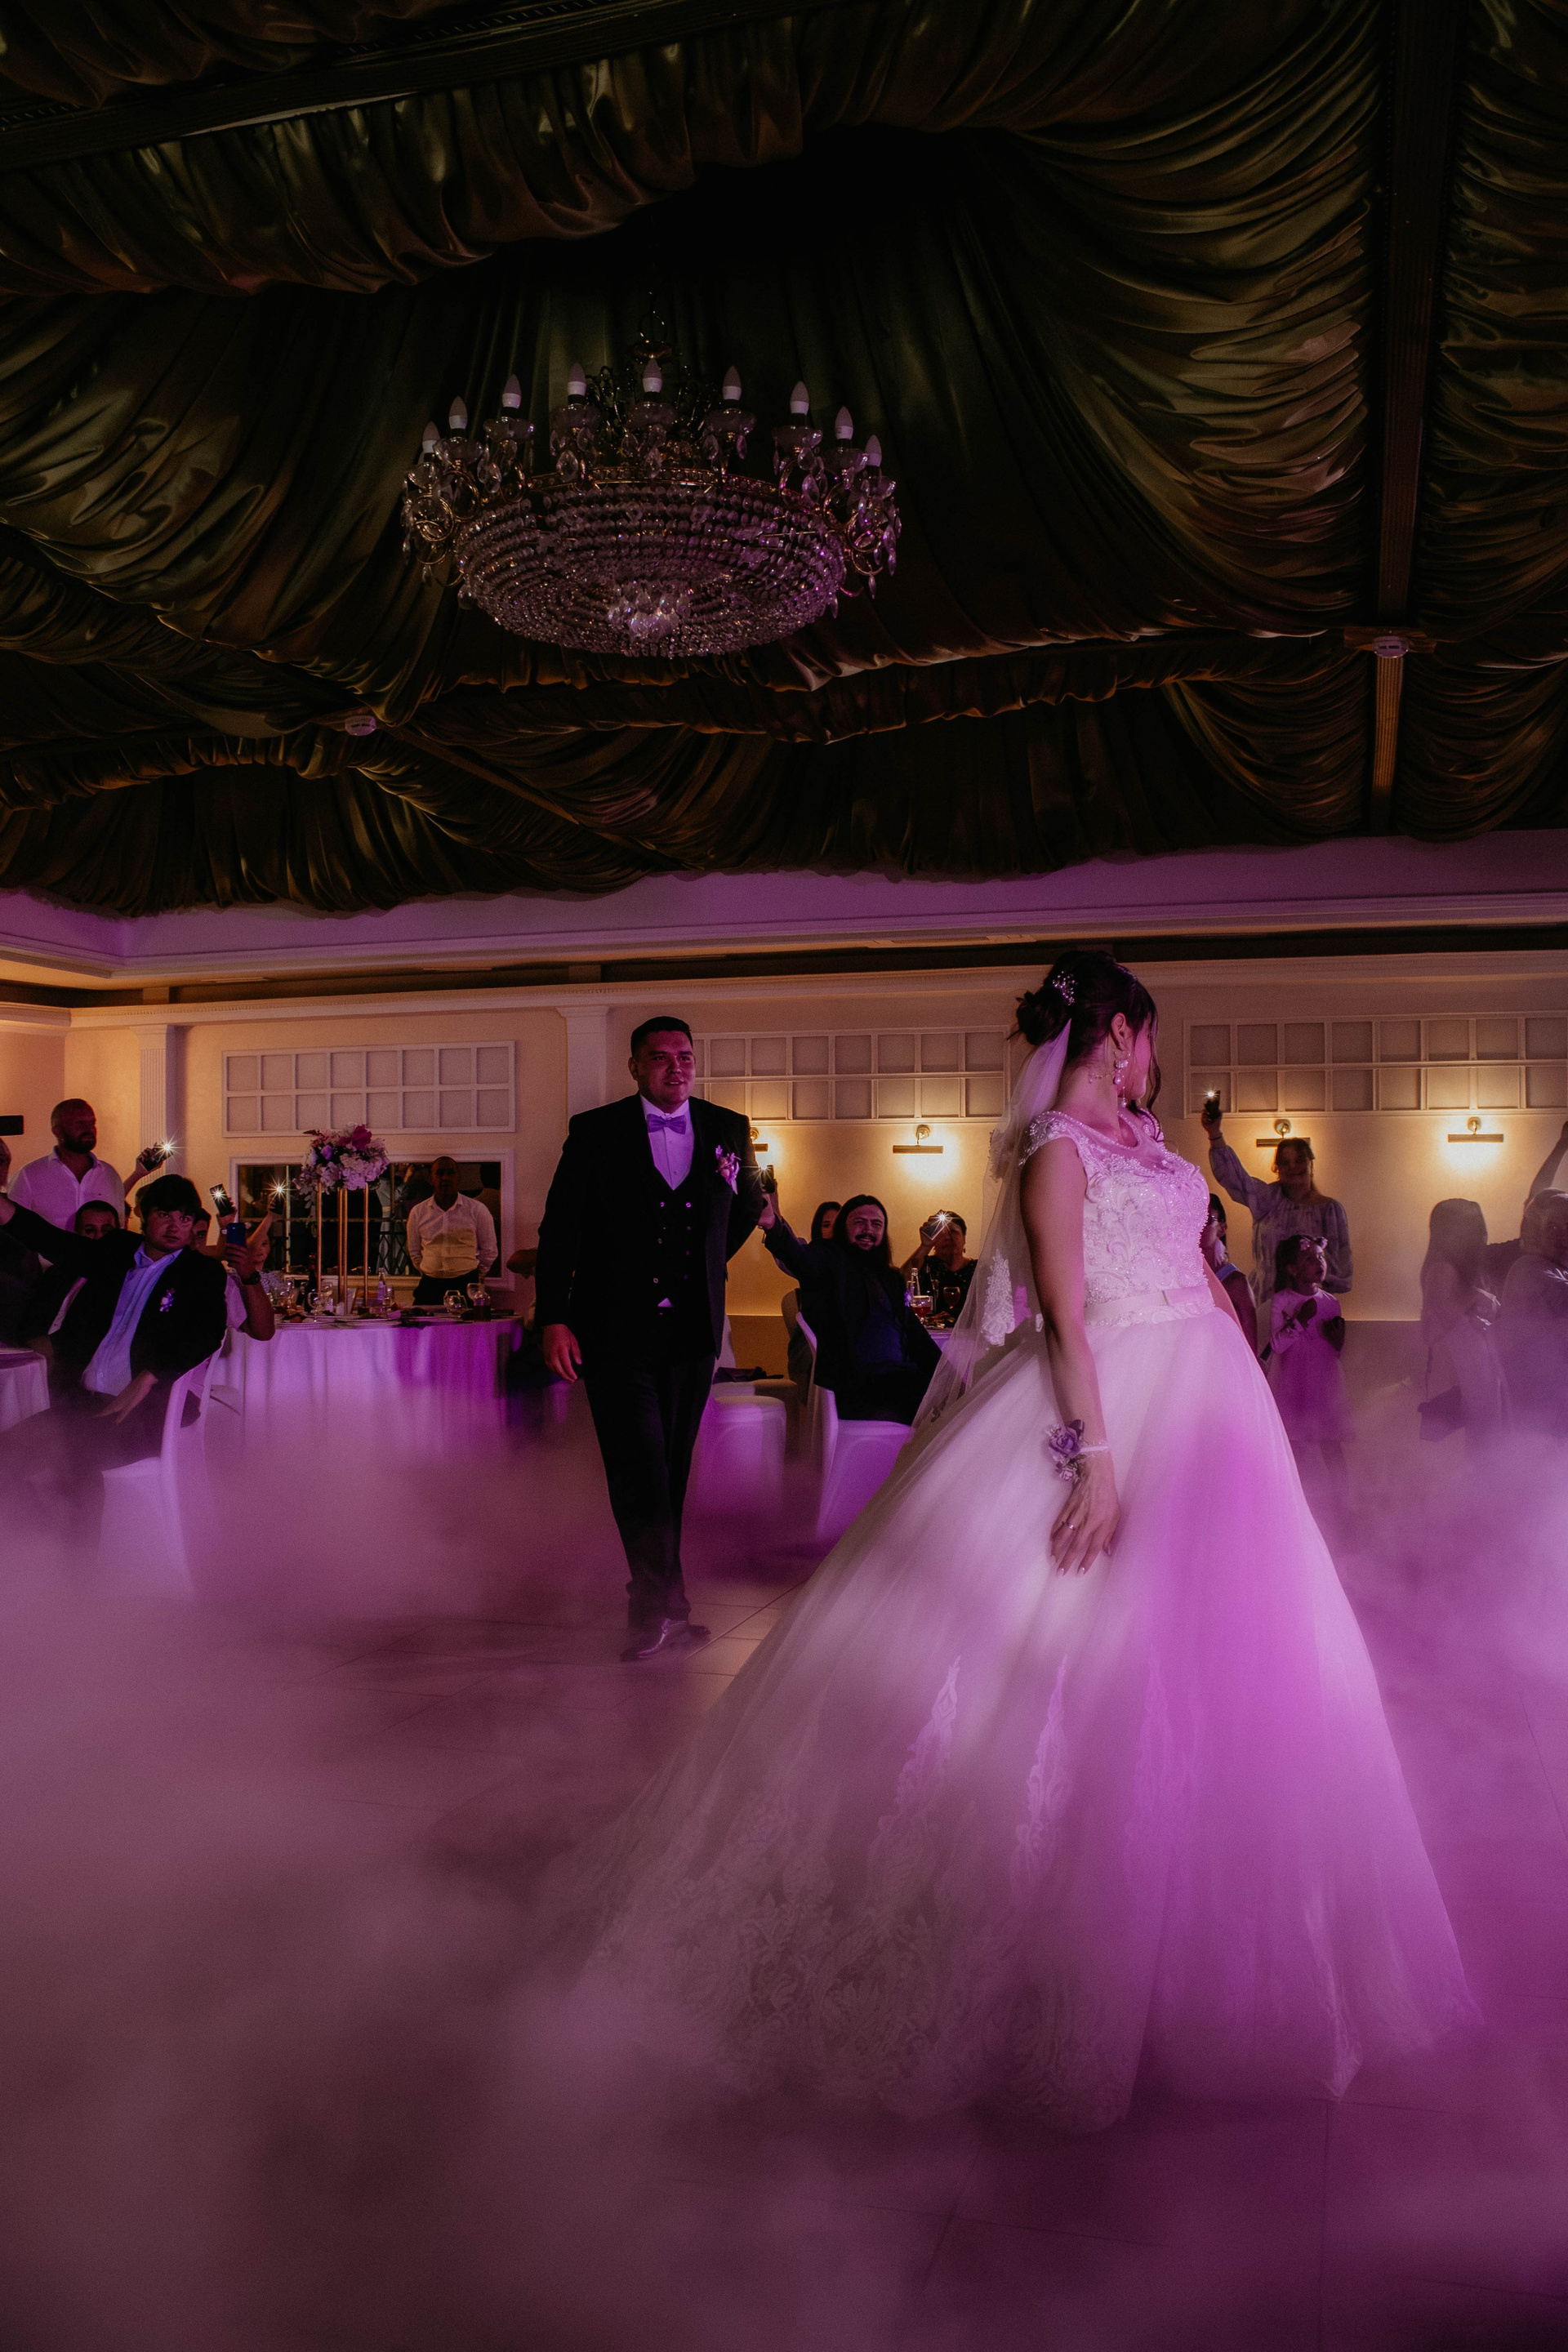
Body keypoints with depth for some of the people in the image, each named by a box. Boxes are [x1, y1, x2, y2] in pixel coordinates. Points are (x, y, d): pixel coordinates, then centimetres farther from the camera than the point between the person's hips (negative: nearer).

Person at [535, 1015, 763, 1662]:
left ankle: (652, 1608, 19)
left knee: (672, 1470, 9)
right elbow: (558, 1230, -2)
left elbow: (748, 1204, 26)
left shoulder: (728, 1130, 7)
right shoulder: (596, 1132, -1)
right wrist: (553, 1318, -10)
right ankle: (665, 1605, -7)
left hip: (694, 1329, 3)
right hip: (617, 1329, -3)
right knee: (640, 1469, -11)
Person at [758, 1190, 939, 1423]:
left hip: (900, 1378, 6)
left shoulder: (892, 1278, 28)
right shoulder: (829, 1260, 8)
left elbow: (915, 1334, 30)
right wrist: (774, 1227, -38)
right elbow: (796, 1256, -15)